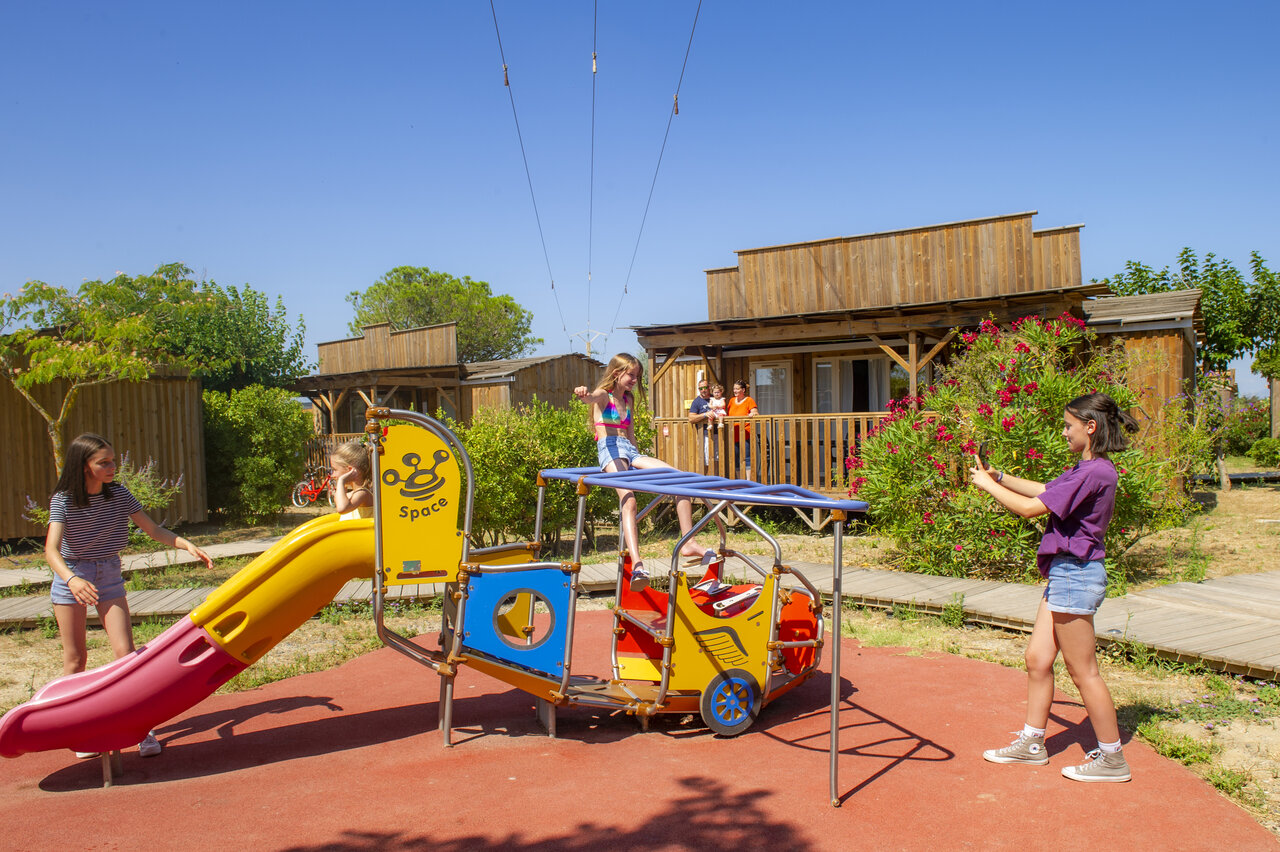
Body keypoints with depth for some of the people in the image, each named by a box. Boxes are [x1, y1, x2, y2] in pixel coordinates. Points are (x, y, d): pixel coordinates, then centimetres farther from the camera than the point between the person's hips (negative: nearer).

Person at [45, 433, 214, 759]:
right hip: (70, 579, -2)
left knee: (126, 652, -7)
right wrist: (71, 579, -45)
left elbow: (153, 529, -4)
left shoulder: (118, 494, -5)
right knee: (75, 659, 6)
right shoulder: (63, 500, -14)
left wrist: (186, 544, -21)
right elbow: (52, 549, -26)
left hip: (110, 579, 2)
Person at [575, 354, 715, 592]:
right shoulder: (603, 395, 3)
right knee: (628, 501, -31)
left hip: (630, 451, 7)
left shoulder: (628, 400, 26)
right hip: (610, 449, -7)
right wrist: (583, 393, -47)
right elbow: (592, 398, -22)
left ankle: (688, 542, -13)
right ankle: (637, 563, -44)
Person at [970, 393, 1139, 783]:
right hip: (1065, 573, 10)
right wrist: (999, 477, 12)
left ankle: (1112, 758, 15)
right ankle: (1031, 743, 25)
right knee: (1037, 659, 14)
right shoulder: (1090, 469, 10)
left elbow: (1031, 507, -20)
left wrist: (987, 485, -8)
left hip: (1075, 575, -10)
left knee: (1083, 671, 2)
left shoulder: (1093, 473, -20)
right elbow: (1045, 490, 21)